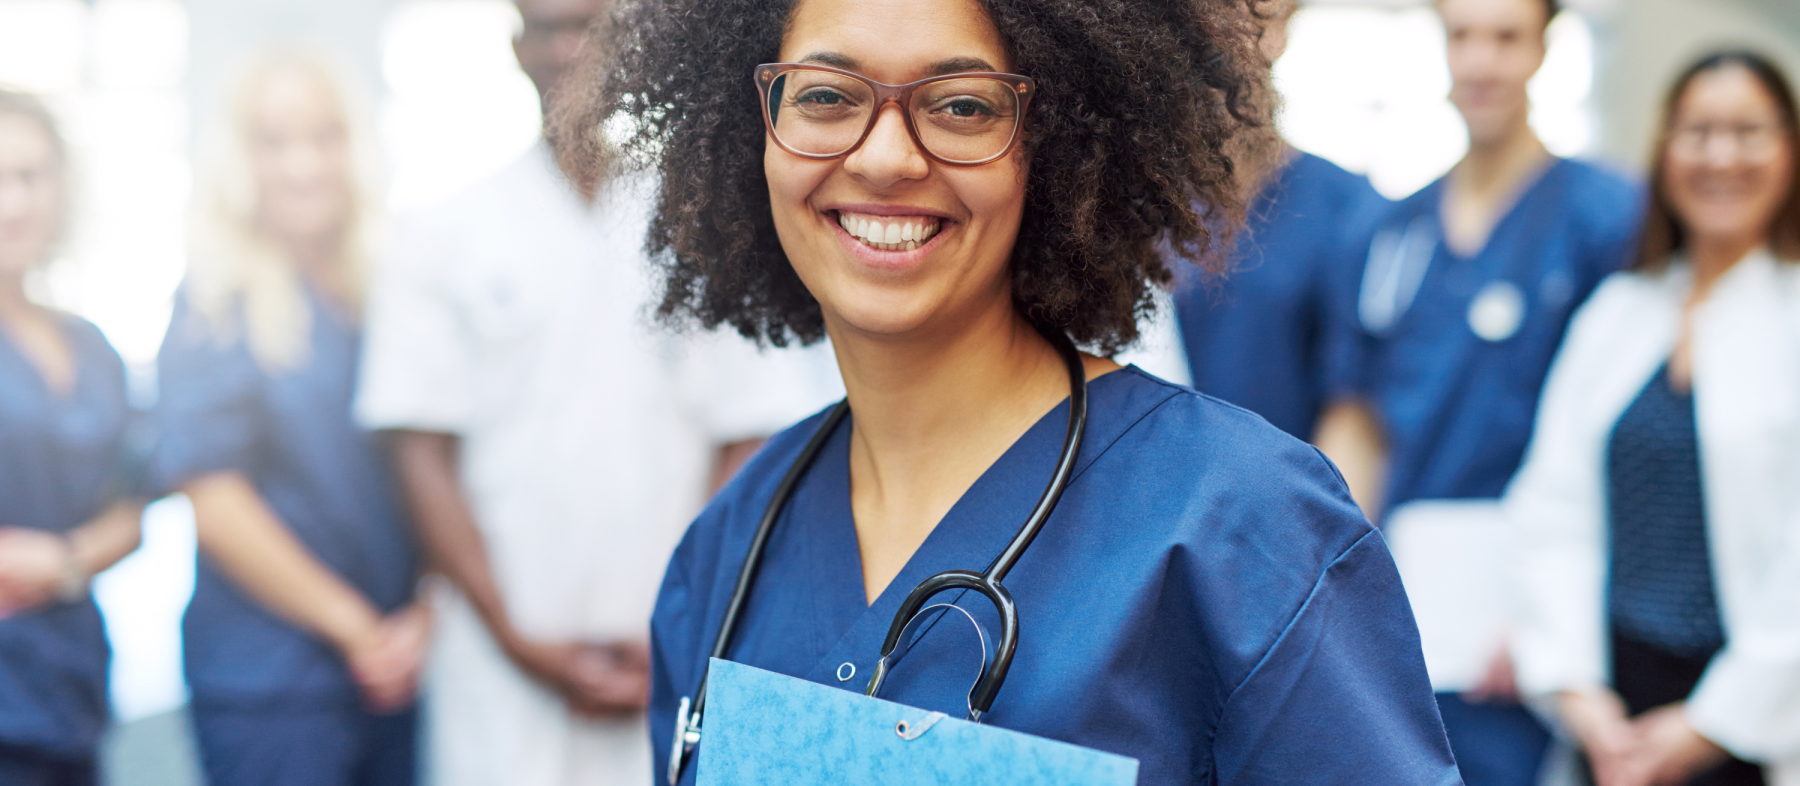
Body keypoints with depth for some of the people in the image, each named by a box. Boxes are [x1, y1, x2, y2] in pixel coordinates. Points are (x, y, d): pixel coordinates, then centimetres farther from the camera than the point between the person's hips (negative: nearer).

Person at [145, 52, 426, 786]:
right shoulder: (217, 305, -5)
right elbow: (213, 501, -11)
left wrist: (423, 617, -2)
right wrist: (354, 628, -9)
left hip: (400, 667, 5)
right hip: (269, 675, -5)